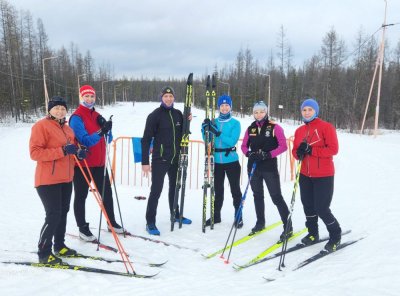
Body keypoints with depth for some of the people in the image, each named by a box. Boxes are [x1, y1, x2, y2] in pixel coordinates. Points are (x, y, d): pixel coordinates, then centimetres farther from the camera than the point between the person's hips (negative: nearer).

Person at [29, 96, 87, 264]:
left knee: (63, 213, 14)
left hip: (66, 179, 8)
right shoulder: (41, 126, -10)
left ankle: (59, 246, 29)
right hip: (48, 180, -8)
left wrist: (78, 152, 0)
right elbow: (34, 152, -19)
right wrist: (62, 151, -25)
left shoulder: (67, 129, 13)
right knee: (53, 215, -7)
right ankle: (44, 253, 7)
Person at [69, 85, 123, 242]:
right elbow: (85, 141, -23)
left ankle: (111, 222, 29)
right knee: (81, 196, 6)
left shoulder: (97, 116, 10)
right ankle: (83, 228, 18)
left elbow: (108, 139, 8)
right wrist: (101, 131, -37)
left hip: (99, 163, 7)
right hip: (82, 164, -7)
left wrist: (105, 126, -11)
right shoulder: (77, 117, -12)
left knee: (107, 192, 14)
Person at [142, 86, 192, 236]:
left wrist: (188, 122, -1)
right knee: (156, 190, -5)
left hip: (175, 159, 6)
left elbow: (182, 134, 18)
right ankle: (150, 222, 6)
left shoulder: (178, 114, 7)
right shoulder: (155, 115, -8)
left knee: (174, 187, 19)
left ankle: (176, 214, 36)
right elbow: (146, 139, -11)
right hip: (160, 159, -5)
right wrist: (145, 162, -15)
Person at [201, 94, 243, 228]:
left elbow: (232, 141, -17)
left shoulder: (235, 123, -4)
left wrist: (217, 133, -27)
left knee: (235, 190, 5)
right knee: (218, 190, 13)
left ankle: (238, 217, 16)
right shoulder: (214, 122, 5)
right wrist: (204, 129, -13)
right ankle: (216, 216, 26)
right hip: (217, 161, 3)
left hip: (231, 161, -3)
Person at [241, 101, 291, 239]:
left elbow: (283, 146, -11)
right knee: (258, 196, 15)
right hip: (253, 166, 5)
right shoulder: (250, 129, 6)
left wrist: (268, 155, -20)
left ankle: (288, 226, 5)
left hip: (269, 167, -5)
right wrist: (249, 154, -10)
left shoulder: (274, 127, -7)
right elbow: (244, 146, 10)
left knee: (276, 197, -5)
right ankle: (260, 223, 30)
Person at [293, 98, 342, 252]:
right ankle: (313, 233, 34)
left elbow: (333, 149, -16)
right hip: (305, 175, 6)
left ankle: (335, 235, 21)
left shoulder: (326, 127, -9)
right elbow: (295, 150, 11)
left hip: (323, 176, -6)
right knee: (308, 206, 14)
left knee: (322, 209, -4)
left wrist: (311, 150, -23)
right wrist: (299, 153, -13)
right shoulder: (299, 131, 8)